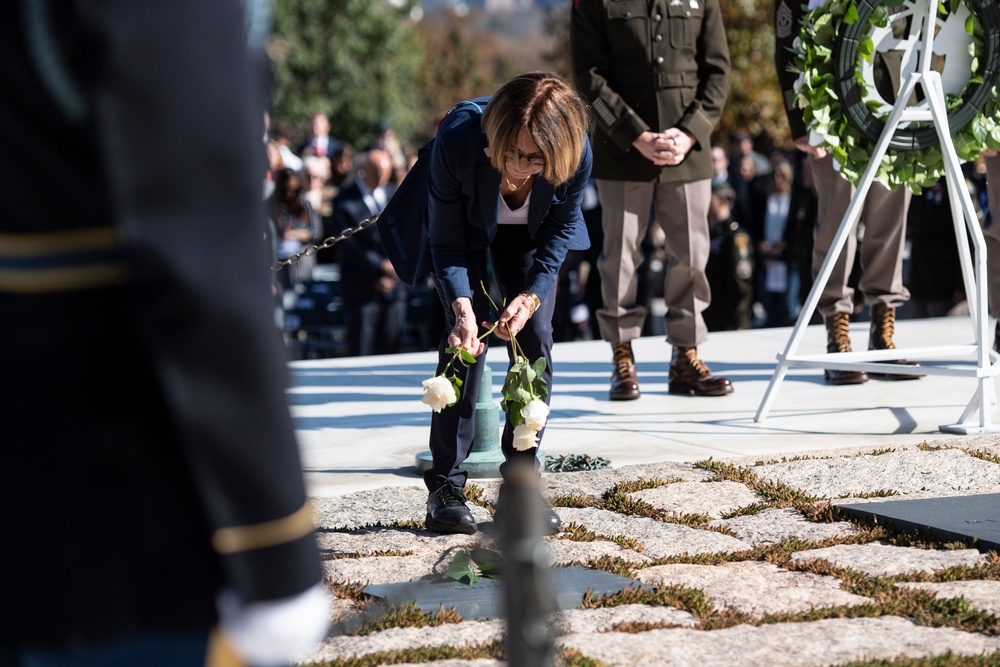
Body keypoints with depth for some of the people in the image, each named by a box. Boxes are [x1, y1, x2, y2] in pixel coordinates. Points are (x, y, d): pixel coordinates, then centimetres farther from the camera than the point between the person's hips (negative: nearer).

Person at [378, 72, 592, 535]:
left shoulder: (576, 154, -36)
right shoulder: (457, 141, -41)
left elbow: (561, 229, -15)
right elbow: (447, 242, -27)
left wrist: (533, 295, -27)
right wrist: (462, 306, -41)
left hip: (529, 231, 2)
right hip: (465, 223, -2)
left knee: (534, 337, -9)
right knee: (468, 335, -14)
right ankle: (445, 488, -8)